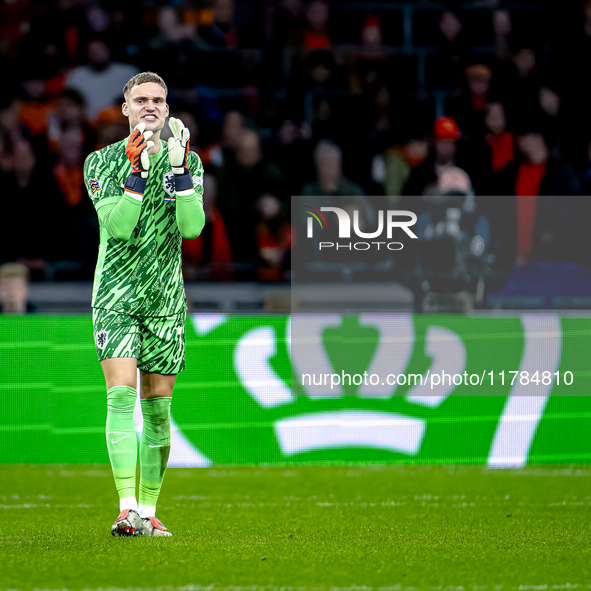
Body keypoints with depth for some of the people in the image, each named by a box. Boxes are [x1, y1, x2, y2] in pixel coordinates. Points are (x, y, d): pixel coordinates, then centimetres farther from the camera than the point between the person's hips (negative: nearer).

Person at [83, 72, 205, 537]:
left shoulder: (187, 160, 5)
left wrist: (179, 168, -18)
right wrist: (137, 169, -22)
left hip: (165, 298, 3)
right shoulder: (104, 161, -1)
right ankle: (127, 509, -23)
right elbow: (118, 225, -14)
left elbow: (192, 227, -8)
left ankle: (148, 511, 12)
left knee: (158, 406, 4)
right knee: (122, 394, -16)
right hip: (116, 295, -2)